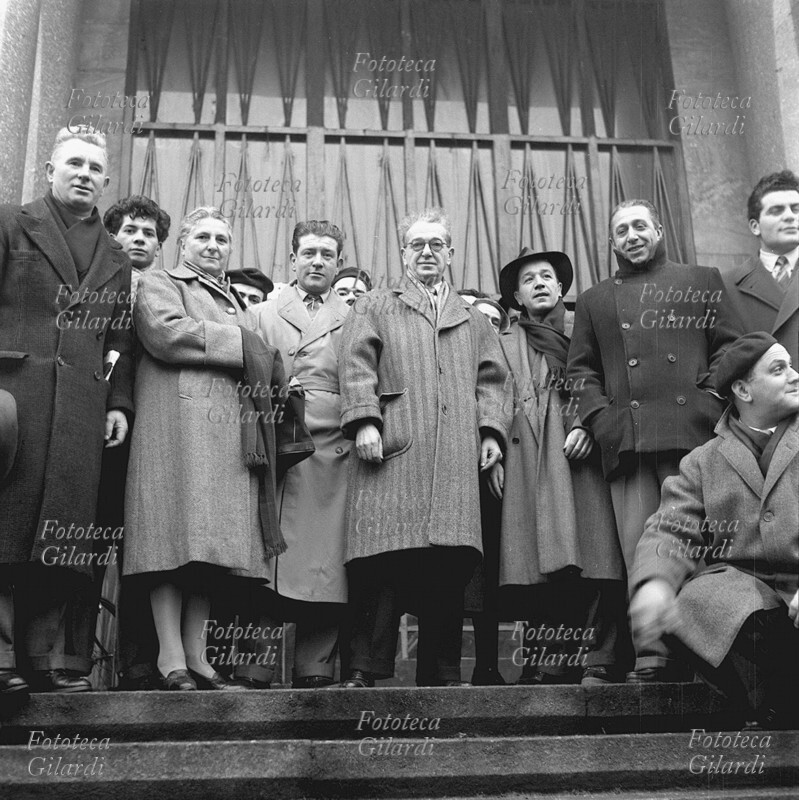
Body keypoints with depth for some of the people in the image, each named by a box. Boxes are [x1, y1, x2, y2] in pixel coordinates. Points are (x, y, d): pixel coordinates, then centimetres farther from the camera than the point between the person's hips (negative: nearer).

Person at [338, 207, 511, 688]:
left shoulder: (474, 321, 28)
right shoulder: (375, 308, 18)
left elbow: (490, 381, 20)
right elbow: (357, 366, 4)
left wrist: (491, 431, 4)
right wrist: (365, 420, -10)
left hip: (456, 461, 3)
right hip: (392, 451, -2)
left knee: (450, 565, -3)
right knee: (384, 561, -10)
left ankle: (441, 674, 6)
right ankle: (367, 670, -4)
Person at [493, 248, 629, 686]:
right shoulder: (505, 344, 23)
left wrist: (588, 426, -10)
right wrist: (493, 456, 2)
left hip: (583, 454, -1)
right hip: (529, 465, 2)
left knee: (595, 563, -11)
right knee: (541, 568, -6)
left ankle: (598, 665, -9)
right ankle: (548, 669, -1)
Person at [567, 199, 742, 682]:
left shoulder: (703, 281, 18)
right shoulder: (594, 300, 24)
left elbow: (731, 346, 10)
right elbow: (581, 369, 18)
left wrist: (711, 402, -5)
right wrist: (599, 416, 1)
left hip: (691, 433, -2)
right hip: (625, 439, 2)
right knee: (640, 555, -4)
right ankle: (653, 658, -2)